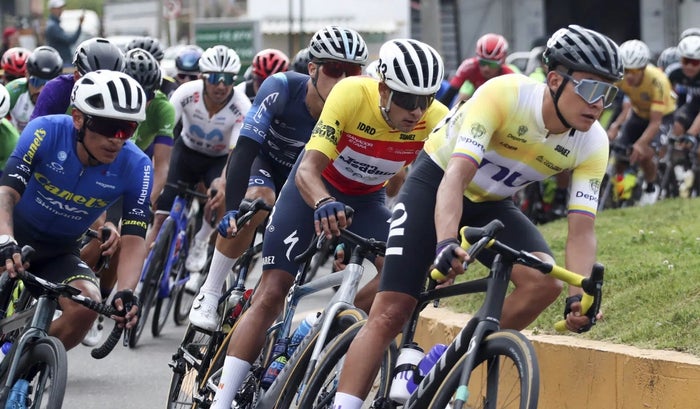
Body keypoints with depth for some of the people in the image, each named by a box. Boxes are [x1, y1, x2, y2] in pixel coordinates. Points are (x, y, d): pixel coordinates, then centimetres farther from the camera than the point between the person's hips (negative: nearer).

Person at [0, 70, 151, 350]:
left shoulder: (135, 167, -18)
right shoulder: (47, 132, -24)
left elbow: (134, 240, -18)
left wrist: (126, 293, -36)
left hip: (58, 254, 2)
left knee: (87, 305, -26)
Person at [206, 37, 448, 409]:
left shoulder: (436, 120, -27)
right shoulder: (351, 95, -34)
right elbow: (307, 170, -39)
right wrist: (325, 204, -60)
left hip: (367, 199, 3)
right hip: (316, 188, -3)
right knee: (271, 294, -9)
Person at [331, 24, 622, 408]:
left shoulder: (592, 144, -18)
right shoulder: (504, 95, -31)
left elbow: (581, 230, -20)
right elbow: (457, 175, -39)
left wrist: (579, 295, -37)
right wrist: (446, 243, -55)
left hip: (492, 204, 4)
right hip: (435, 185, -4)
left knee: (545, 282, -23)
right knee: (390, 312, -14)